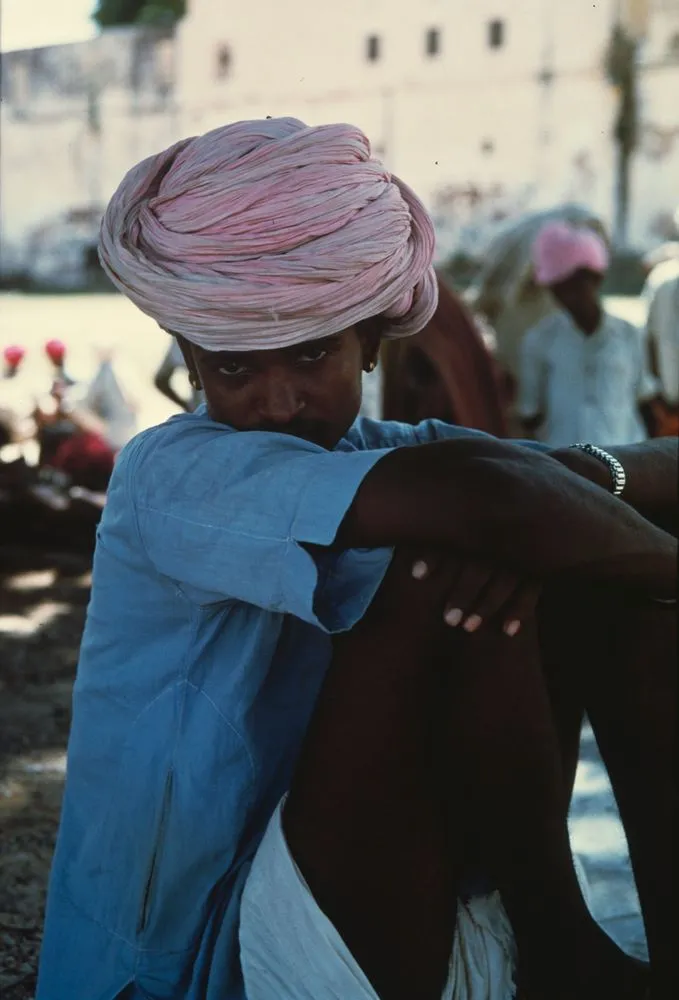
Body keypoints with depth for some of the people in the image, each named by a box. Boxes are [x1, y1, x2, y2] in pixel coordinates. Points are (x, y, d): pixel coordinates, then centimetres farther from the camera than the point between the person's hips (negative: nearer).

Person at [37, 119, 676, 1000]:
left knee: (604, 574, -3)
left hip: (425, 905, 8)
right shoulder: (172, 475, -16)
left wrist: (574, 477, -22)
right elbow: (482, 502, -32)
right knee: (450, 563, -25)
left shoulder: (394, 458, 8)